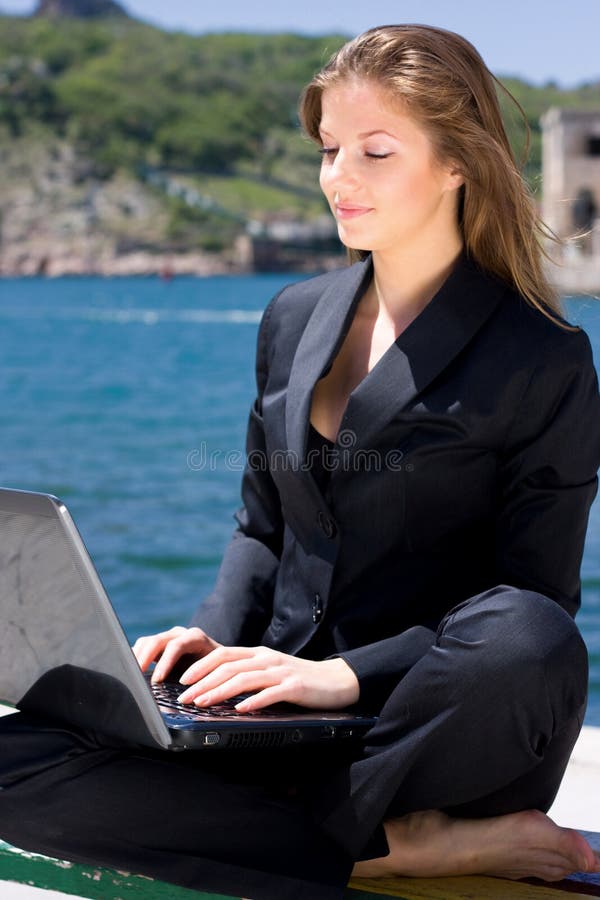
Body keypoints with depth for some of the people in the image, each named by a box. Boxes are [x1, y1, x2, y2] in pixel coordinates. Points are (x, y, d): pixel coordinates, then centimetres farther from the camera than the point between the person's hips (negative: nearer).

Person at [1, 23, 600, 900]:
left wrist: (349, 674, -22)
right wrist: (216, 637, -1)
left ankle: (326, 824, -15)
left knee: (530, 641, -40)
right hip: (286, 719, 5)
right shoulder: (295, 318, 13)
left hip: (432, 730, -5)